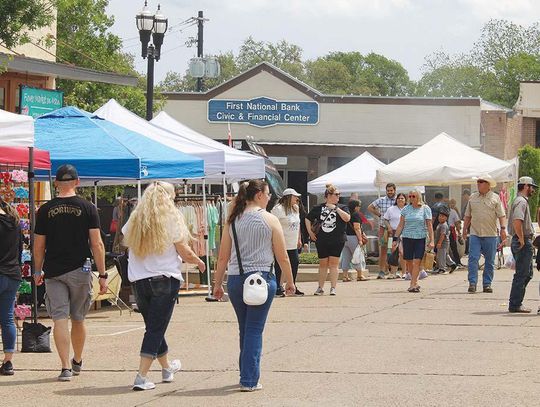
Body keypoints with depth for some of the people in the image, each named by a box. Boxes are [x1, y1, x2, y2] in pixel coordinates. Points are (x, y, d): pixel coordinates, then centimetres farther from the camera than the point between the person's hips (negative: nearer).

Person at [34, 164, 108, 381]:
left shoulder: (45, 210, 0)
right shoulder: (87, 208, -3)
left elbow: (39, 246, 4)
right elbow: (97, 245, -6)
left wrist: (38, 271, 18)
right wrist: (102, 275, -2)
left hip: (53, 272, 0)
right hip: (79, 271, 0)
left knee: (60, 319, -2)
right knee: (78, 319, 15)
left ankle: (65, 367, -12)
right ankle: (77, 363, 32)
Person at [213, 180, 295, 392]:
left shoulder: (233, 220, 6)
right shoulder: (269, 220, -4)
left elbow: (223, 257, 7)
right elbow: (282, 257, -2)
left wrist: (217, 284, 14)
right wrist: (289, 282, 10)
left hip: (235, 279, 4)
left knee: (245, 330, 17)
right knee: (254, 330, 0)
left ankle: (247, 375, 26)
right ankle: (249, 380, -3)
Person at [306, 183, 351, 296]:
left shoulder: (342, 208, 3)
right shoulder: (318, 208, 5)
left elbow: (347, 218, -16)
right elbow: (308, 219, 16)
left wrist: (336, 208, -17)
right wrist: (310, 232, 8)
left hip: (337, 241, -1)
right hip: (321, 241, 1)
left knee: (333, 264, -2)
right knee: (323, 264, 7)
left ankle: (333, 288, 4)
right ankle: (320, 288, 16)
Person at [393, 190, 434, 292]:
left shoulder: (425, 209, 1)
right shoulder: (406, 209, 8)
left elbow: (429, 226, 0)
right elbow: (401, 225, 10)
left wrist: (431, 241, -7)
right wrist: (396, 239, 4)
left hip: (420, 238, -3)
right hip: (407, 237, 3)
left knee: (417, 261, -11)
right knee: (408, 262, 5)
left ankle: (413, 285, -11)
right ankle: (415, 283, 21)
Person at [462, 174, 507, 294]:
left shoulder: (495, 198, 3)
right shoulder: (473, 198, 10)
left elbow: (501, 215, -1)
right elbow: (468, 216, 16)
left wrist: (503, 229, -11)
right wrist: (464, 229, 13)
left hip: (490, 235, -1)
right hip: (475, 234, 1)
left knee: (489, 261, 5)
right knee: (473, 259, -9)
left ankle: (487, 284, 12)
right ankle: (472, 283, -8)